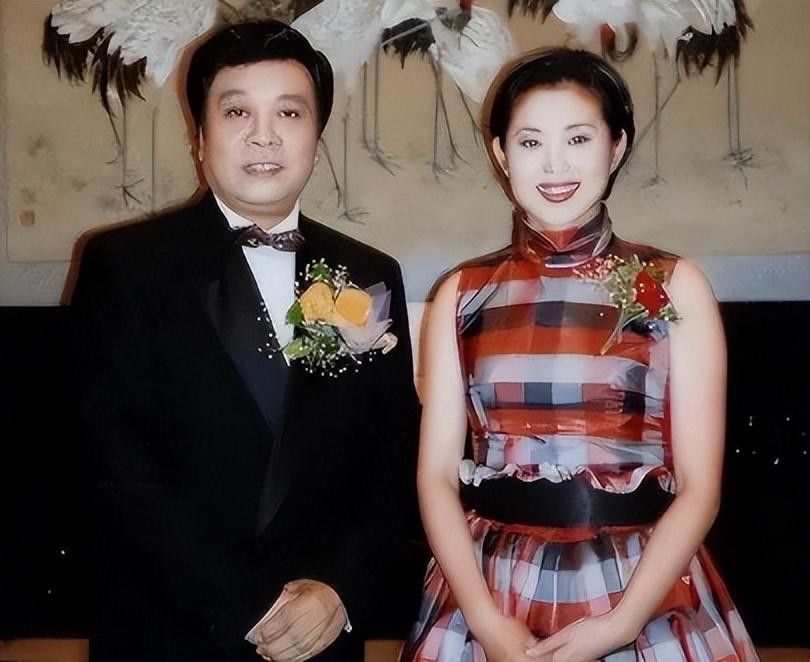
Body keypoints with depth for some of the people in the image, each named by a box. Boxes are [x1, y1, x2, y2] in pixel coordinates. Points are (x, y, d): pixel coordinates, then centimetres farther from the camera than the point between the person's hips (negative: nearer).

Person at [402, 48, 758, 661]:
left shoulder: (676, 287, -2)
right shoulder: (462, 294, 3)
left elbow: (699, 485, -4)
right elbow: (437, 473, 1)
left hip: (644, 596, -1)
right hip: (492, 592, 1)